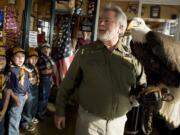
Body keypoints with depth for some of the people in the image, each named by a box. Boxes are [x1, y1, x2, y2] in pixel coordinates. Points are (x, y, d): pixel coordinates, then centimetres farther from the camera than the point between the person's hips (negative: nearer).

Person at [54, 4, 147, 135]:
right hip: (89, 120, -2)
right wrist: (60, 112, 2)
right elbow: (68, 84, -1)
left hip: (118, 122, 2)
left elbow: (143, 86, 10)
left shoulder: (131, 57, -4)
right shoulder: (85, 52, -6)